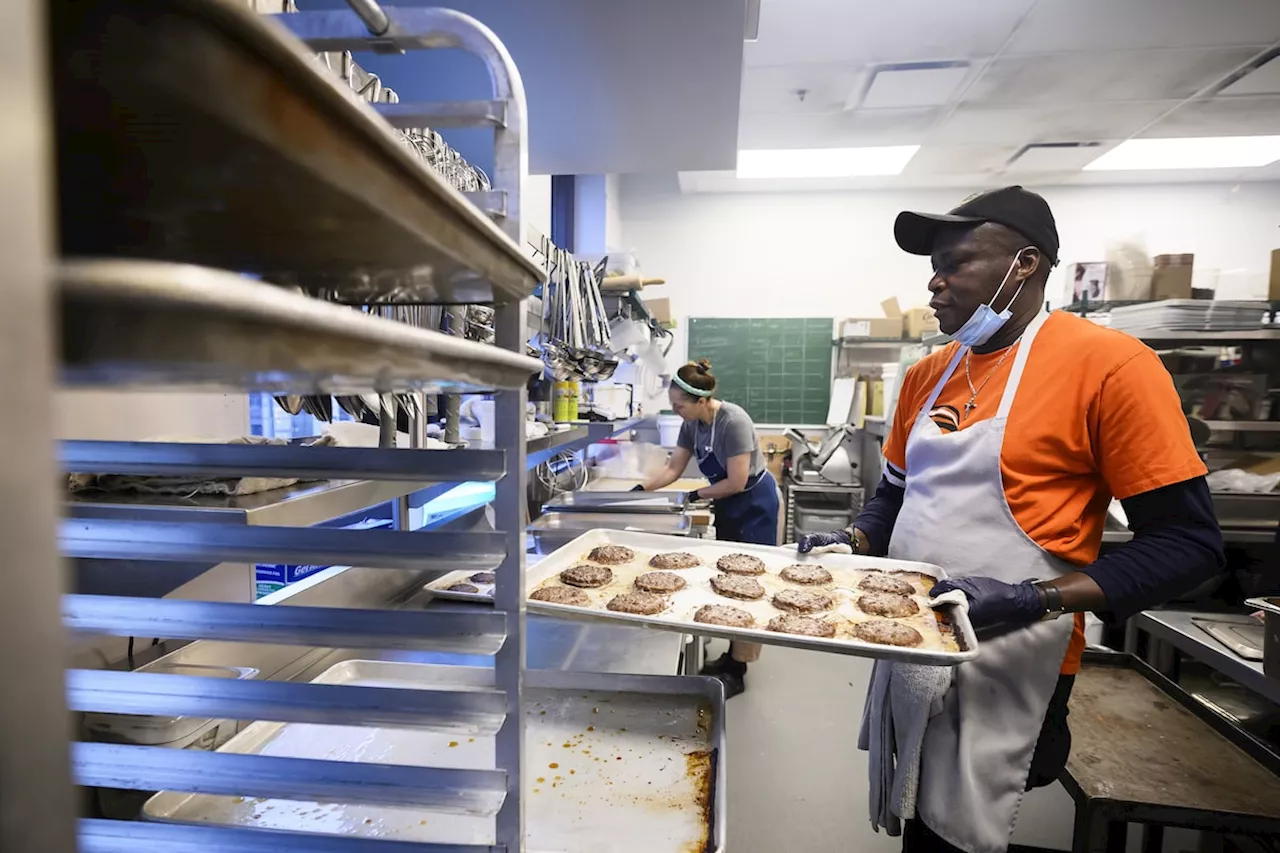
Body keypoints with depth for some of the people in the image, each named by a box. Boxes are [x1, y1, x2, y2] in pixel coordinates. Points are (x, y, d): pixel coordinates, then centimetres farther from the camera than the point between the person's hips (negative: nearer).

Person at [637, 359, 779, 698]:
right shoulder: (692, 424, -5)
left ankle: (737, 673, 12)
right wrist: (640, 490, -9)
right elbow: (673, 469, 2)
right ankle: (732, 655, 29)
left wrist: (698, 495, -13)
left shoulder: (733, 421, -28)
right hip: (728, 505, 8)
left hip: (754, 505, -7)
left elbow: (737, 482, -25)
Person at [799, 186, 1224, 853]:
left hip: (1005, 666, -6)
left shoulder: (1109, 364, -13)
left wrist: (1038, 599, -25)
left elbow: (1187, 542, -12)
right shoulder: (926, 375, 5)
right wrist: (851, 544, -5)